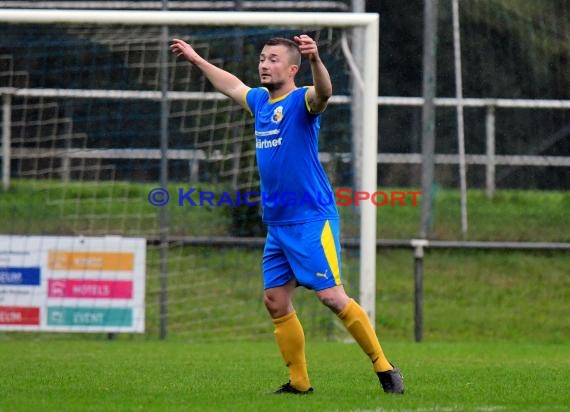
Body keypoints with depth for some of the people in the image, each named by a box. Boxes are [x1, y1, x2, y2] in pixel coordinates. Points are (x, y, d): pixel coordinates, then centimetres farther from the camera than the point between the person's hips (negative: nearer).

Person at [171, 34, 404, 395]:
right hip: (277, 225, 8)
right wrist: (197, 60, 45)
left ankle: (384, 368, -6)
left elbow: (323, 92, -34)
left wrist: (316, 60, -54)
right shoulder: (260, 101, 13)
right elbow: (232, 85, 35)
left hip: (312, 220, -8)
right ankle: (299, 382, 15)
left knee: (332, 296, -14)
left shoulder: (301, 101, -10)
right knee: (276, 301, 6)